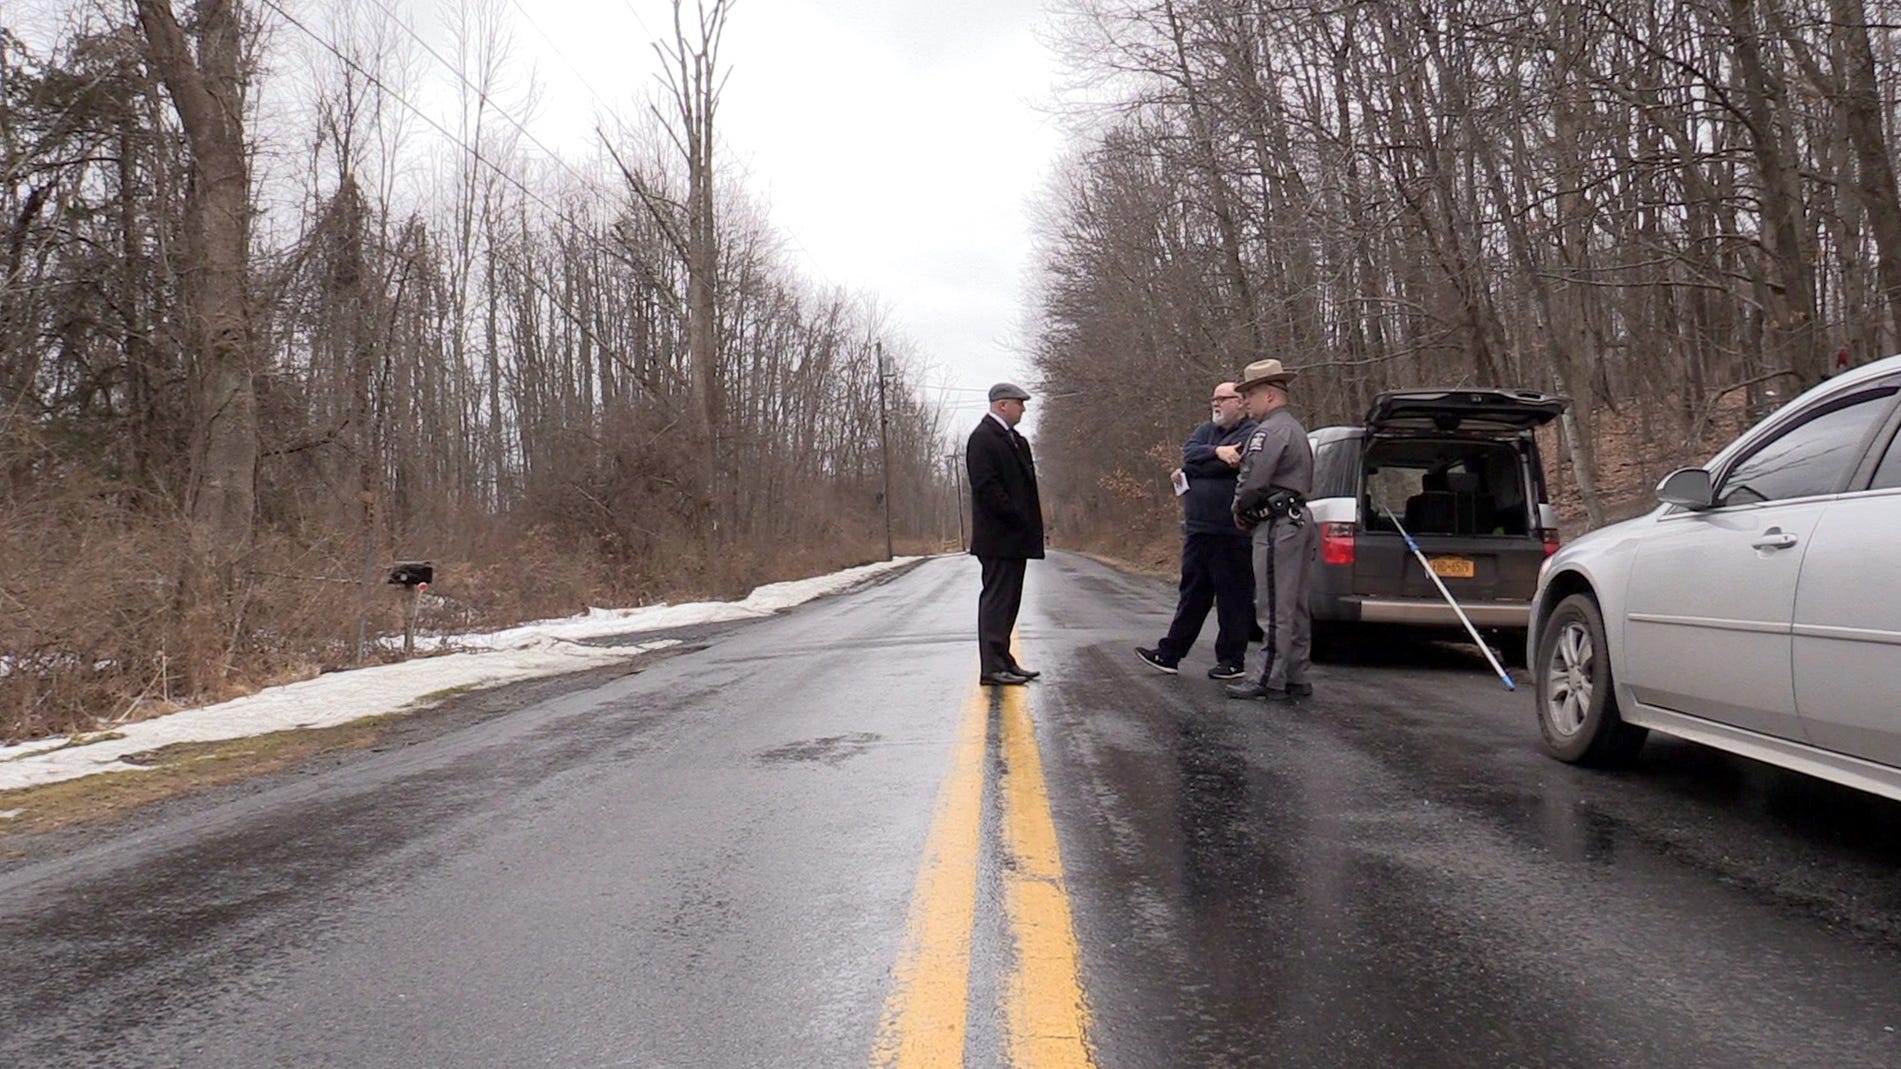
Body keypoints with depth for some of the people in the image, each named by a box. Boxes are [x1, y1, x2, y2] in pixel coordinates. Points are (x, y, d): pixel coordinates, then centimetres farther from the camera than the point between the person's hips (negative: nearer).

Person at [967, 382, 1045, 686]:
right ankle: (992, 668, -5)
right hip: (998, 536, -10)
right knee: (996, 599, -7)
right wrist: (1017, 518, -18)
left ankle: (1003, 661, 21)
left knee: (1007, 600, 14)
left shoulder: (1012, 439, 18)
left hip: (1015, 537, 10)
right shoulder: (983, 438, -12)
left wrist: (1029, 524, 10)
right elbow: (987, 486, -19)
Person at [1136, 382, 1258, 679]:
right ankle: (1170, 654, 17)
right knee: (1192, 594, 13)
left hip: (1231, 534, -7)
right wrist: (1216, 452, -18)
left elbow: (1227, 465, -19)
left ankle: (1232, 660, 10)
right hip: (1198, 530, 8)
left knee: (1233, 597, 1)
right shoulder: (1206, 431, 18)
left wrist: (1188, 472, -5)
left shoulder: (1251, 435, -6)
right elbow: (1189, 453, 0)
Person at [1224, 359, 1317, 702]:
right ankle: (1296, 677, 17)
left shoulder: (1270, 431, -12)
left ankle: (1271, 680, -5)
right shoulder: (1295, 429, 21)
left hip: (1277, 525, -11)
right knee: (1294, 607, 12)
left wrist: (1239, 510, -1)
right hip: (1298, 518, 11)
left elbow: (1252, 481, -19)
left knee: (1274, 608, -7)